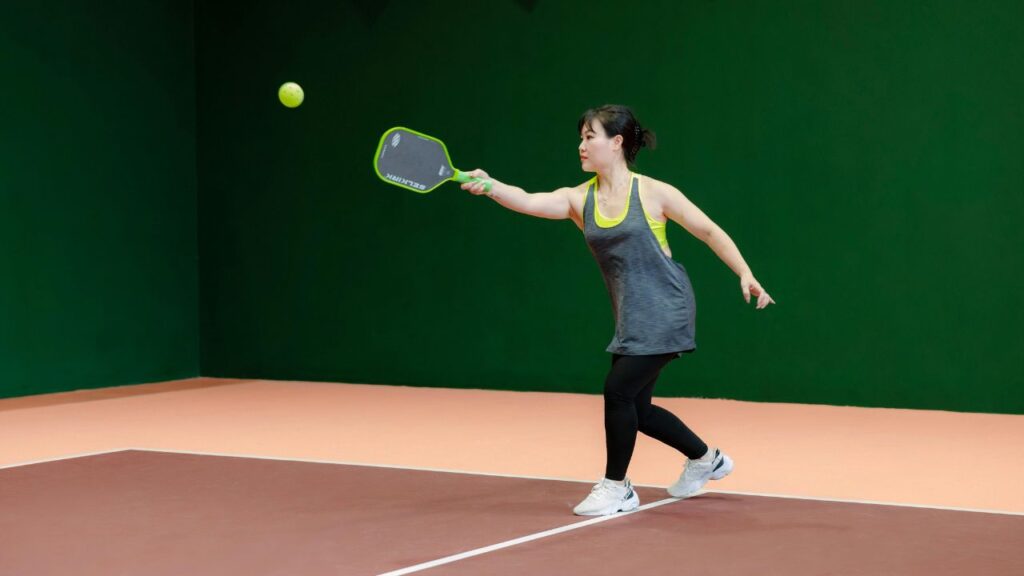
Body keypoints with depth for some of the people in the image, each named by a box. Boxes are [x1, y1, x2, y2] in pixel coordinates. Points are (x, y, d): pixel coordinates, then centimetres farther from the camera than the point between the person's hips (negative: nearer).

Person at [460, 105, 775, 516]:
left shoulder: (654, 193, -9)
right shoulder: (579, 199, 2)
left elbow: (709, 231, -1)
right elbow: (529, 202, -17)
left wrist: (745, 275, -8)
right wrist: (490, 186, -36)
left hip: (665, 311, -6)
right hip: (631, 319, 6)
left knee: (618, 390, -14)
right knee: (634, 407, 10)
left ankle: (616, 487, 5)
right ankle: (706, 459, 34)